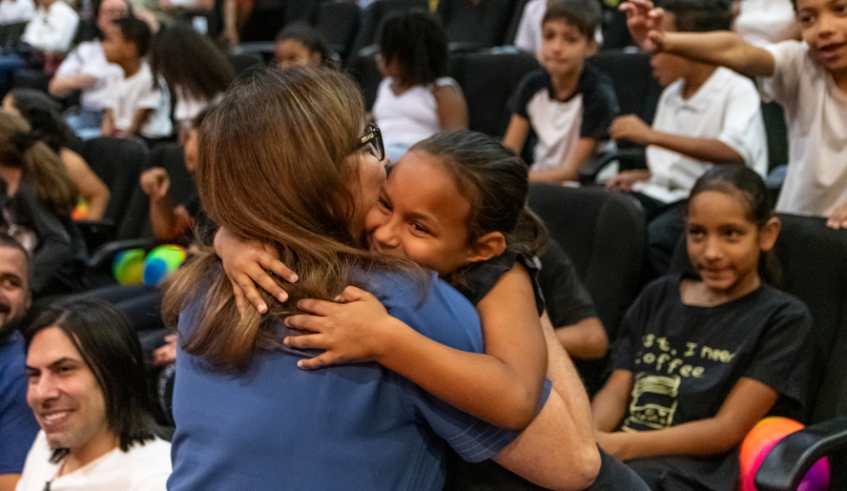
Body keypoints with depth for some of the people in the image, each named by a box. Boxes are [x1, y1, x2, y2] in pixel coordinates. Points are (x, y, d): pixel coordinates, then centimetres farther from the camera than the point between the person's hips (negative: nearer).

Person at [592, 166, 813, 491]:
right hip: (613, 453, 5)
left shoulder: (783, 318, 5)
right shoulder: (659, 296, 23)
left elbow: (727, 430, -4)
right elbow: (616, 390, 15)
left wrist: (619, 445, -14)